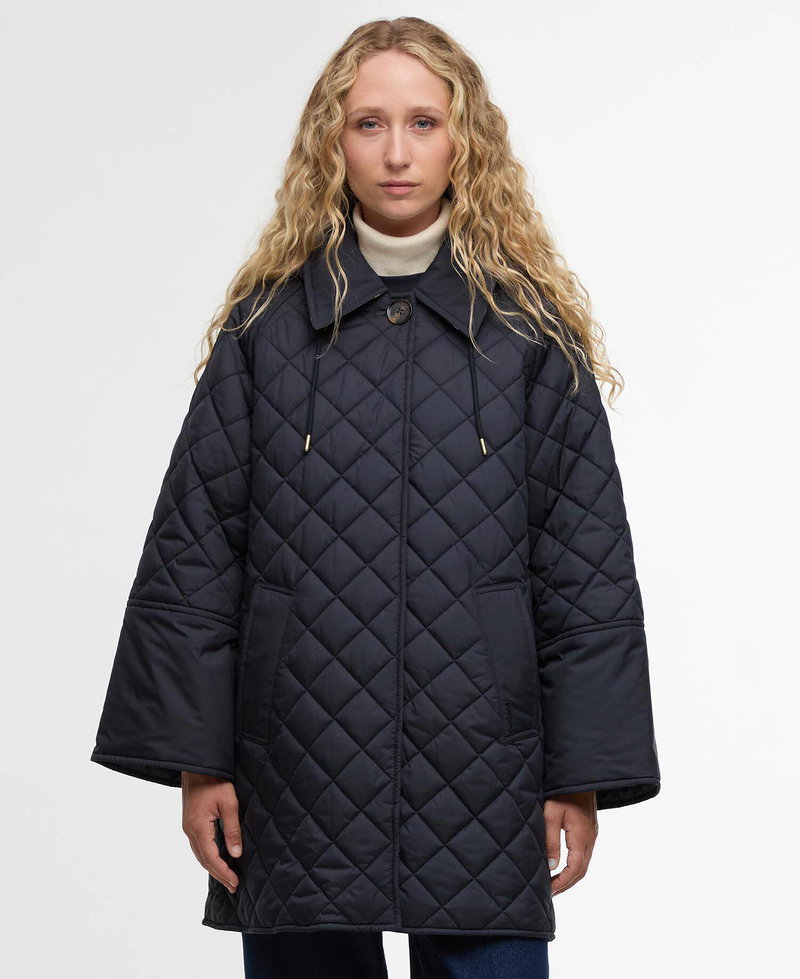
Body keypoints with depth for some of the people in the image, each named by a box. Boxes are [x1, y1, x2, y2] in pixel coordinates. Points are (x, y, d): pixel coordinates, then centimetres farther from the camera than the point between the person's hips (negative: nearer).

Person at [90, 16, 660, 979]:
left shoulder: (531, 329, 2)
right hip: (300, 772, 1)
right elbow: (193, 551, 4)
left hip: (480, 773, 0)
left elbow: (588, 567, 2)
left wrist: (582, 774, -1)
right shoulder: (267, 324, 3)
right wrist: (197, 759, -1)